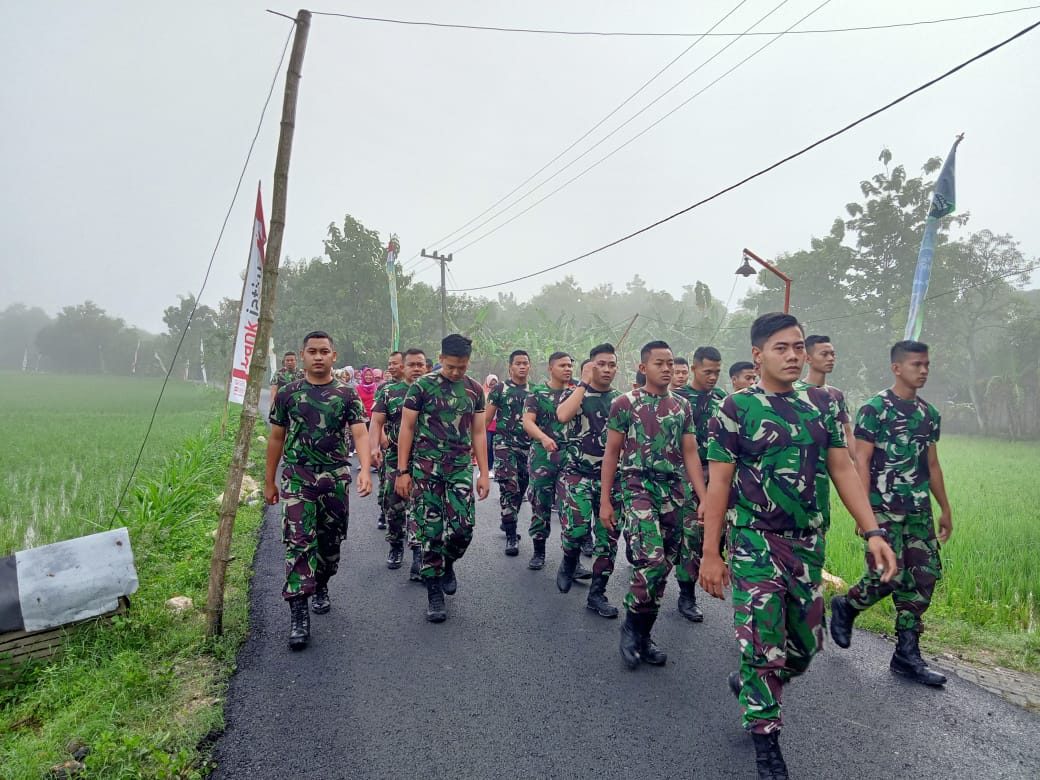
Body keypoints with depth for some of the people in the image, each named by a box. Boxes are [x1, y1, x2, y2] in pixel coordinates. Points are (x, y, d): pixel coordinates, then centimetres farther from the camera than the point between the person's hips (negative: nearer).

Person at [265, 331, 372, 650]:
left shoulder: (347, 395, 1)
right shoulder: (288, 393, 3)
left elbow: (360, 434, -10)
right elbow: (276, 438, 10)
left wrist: (364, 470, -27)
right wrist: (269, 481, 10)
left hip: (336, 478, 1)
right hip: (297, 479, -1)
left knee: (331, 541, 13)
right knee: (298, 543, -8)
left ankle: (321, 587, 38)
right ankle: (299, 613, -5)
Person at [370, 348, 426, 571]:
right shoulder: (388, 392, 6)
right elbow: (377, 421, -1)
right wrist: (374, 447, -17)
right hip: (394, 458, 1)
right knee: (393, 506, 9)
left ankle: (419, 553, 1)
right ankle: (396, 547, 27)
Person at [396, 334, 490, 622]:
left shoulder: (475, 390, 7)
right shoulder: (422, 386, -3)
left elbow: (478, 434, 11)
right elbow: (406, 429, -1)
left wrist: (484, 474, 6)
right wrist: (402, 471, -5)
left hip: (460, 468, 2)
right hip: (425, 468, -2)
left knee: (462, 528, -8)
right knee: (430, 532, 0)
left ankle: (447, 564, 25)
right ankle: (435, 594, 14)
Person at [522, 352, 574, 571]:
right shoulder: (537, 393, 2)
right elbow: (528, 421, -9)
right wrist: (544, 438, -26)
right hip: (543, 456, -1)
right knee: (540, 504, 4)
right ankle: (538, 551, 16)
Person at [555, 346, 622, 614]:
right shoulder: (574, 393, -1)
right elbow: (563, 415, -24)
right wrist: (584, 382, -17)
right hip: (577, 474, -3)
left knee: (608, 537, 4)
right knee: (576, 527, -19)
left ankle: (597, 594, 18)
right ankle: (569, 560, 14)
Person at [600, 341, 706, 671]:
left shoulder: (682, 406, 10)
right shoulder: (625, 403, -1)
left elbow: (690, 455, 10)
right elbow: (611, 453, 1)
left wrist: (704, 499, 1)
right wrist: (605, 500, -3)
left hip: (674, 494, 5)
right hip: (638, 488, -5)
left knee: (663, 567, 7)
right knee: (652, 560, -19)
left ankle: (643, 636, 22)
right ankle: (631, 627, 3)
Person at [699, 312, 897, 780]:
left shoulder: (822, 403, 5)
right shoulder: (737, 407, -8)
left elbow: (842, 469, 7)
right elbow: (718, 483, -8)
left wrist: (872, 532, -3)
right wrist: (710, 554, -9)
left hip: (809, 543, 5)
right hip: (755, 543, -5)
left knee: (805, 643, 15)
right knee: (765, 642, -1)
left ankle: (749, 684, 42)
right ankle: (765, 736, 20)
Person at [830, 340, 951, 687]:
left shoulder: (929, 413, 13)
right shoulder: (874, 408, -7)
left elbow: (932, 465, 19)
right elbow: (861, 462, -10)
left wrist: (945, 508, 18)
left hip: (919, 510, 7)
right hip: (884, 508, -7)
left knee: (924, 576, 4)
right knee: (887, 576, -10)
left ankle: (906, 654, 14)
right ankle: (845, 606, 20)